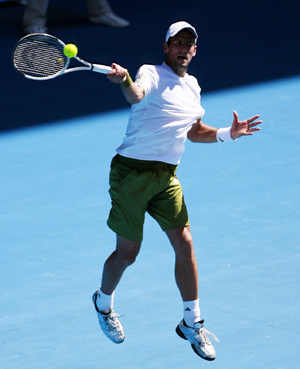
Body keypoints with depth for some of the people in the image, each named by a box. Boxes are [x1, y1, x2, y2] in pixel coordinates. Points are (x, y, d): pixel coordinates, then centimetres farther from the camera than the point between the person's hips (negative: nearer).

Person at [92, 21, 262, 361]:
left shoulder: (192, 86, 14)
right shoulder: (151, 74, -9)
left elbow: (194, 131, 28)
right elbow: (137, 95, -34)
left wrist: (228, 133, 12)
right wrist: (125, 81, -57)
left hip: (166, 176, 6)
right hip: (132, 171, -6)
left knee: (184, 244, -5)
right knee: (127, 252, 3)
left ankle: (192, 323, 6)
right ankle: (103, 303, 32)